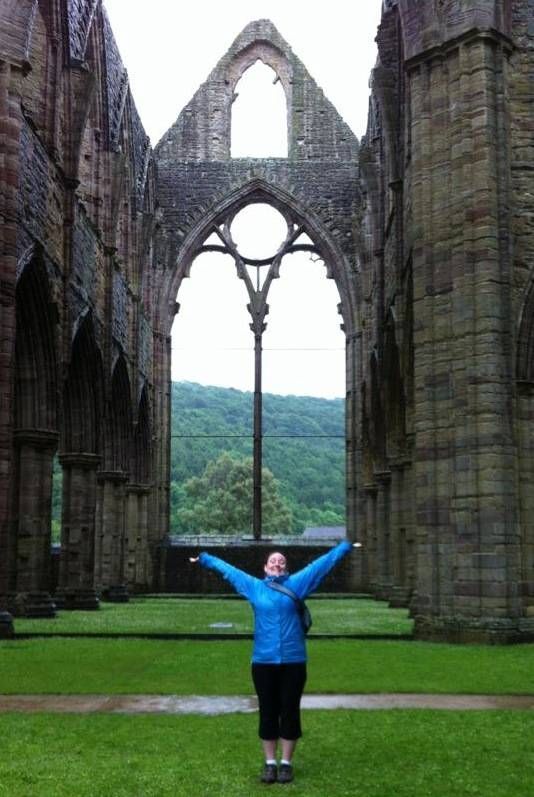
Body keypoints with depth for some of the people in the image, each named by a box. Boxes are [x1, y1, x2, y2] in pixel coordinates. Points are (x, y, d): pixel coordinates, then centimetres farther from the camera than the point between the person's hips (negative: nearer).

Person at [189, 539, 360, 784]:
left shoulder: (296, 583, 5)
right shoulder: (254, 587, 8)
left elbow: (323, 562, 8)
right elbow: (227, 569, 17)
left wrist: (346, 546, 9)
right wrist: (204, 559, 25)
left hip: (293, 661, 0)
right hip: (263, 661, 1)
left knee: (290, 712, 6)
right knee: (267, 713, 7)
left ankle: (286, 763, 18)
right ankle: (270, 763, 19)